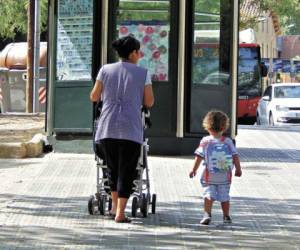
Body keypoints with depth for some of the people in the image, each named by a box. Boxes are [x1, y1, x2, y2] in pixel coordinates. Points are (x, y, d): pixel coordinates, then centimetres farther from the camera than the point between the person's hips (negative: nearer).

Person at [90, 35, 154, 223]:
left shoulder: (106, 70, 6)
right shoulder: (143, 74, 1)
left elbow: (94, 97, 10)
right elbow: (149, 102, 3)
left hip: (107, 127, 3)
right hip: (131, 129, -3)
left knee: (113, 167, 19)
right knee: (127, 171, 2)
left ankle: (115, 206, 24)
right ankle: (120, 213, -3)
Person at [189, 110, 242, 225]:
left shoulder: (205, 141, -3)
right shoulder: (228, 141, 2)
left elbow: (199, 157, -4)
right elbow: (235, 156, 0)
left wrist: (194, 169, 3)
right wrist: (238, 169, 10)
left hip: (209, 176, -2)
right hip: (225, 177, 2)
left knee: (209, 195, 2)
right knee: (224, 196, 13)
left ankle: (207, 214, -14)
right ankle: (226, 216, 20)